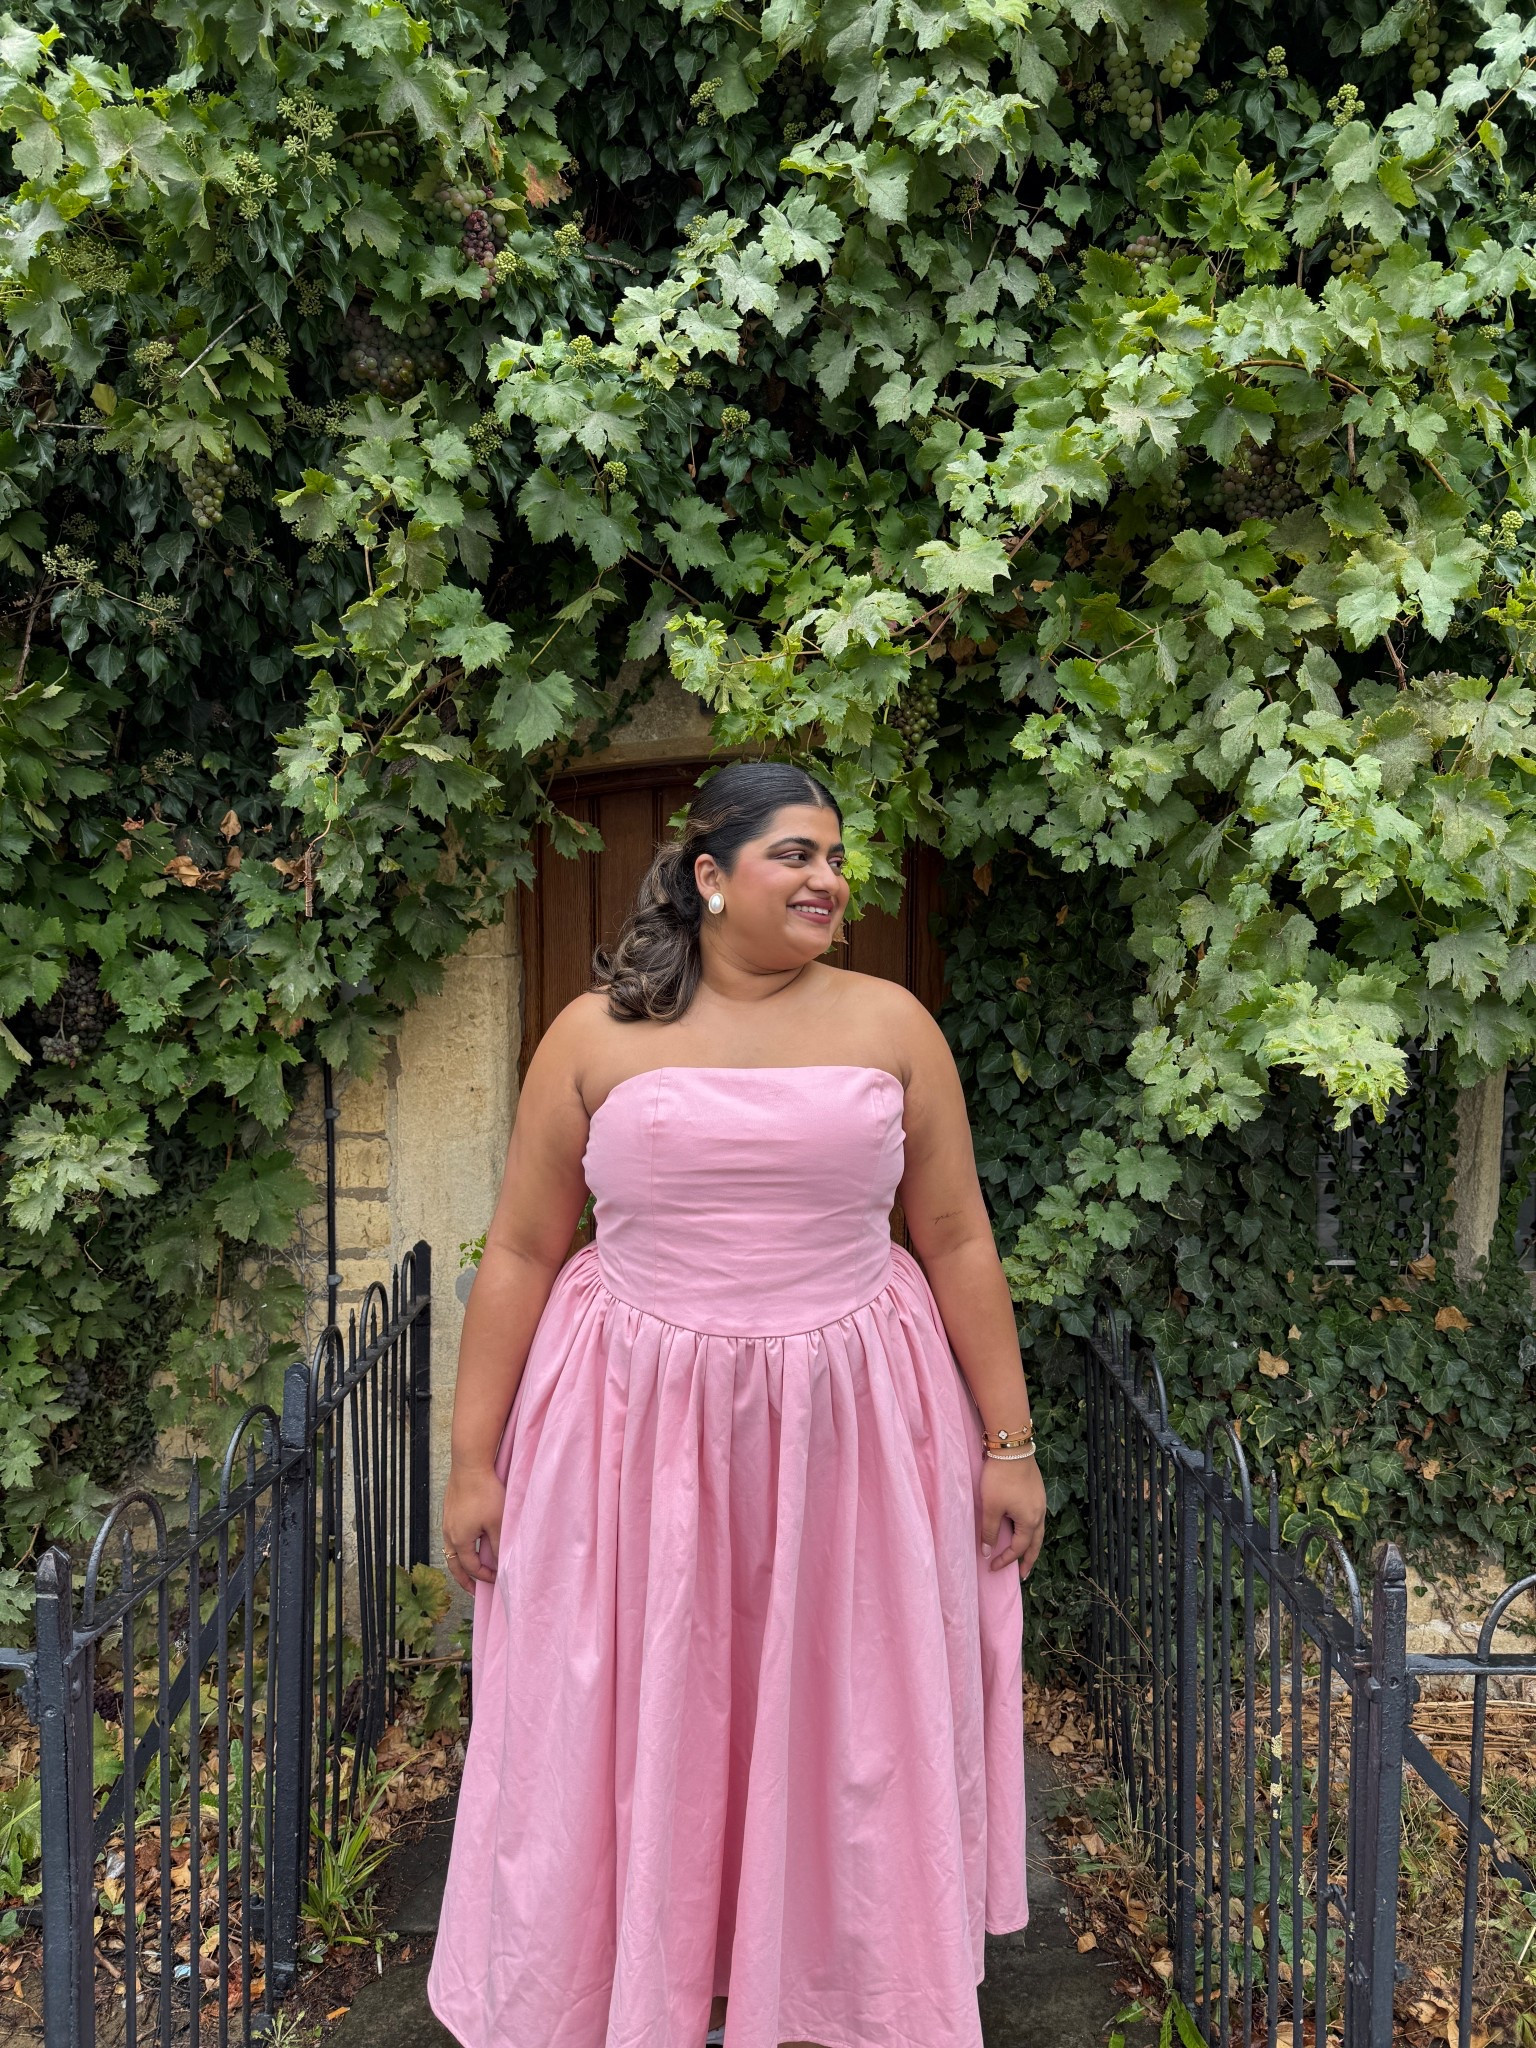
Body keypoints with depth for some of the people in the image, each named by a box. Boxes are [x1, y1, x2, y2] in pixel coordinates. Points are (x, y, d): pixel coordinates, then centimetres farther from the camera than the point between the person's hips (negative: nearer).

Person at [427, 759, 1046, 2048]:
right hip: (637, 1425, 0)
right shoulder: (597, 1034, -2)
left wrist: (1009, 1442, 3)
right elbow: (521, 1252, 1)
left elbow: (959, 1242, 3)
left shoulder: (891, 1025, 1)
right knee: (630, 1739, 11)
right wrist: (473, 1460, 0)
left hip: (847, 1427, 1)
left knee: (852, 1730, 13)